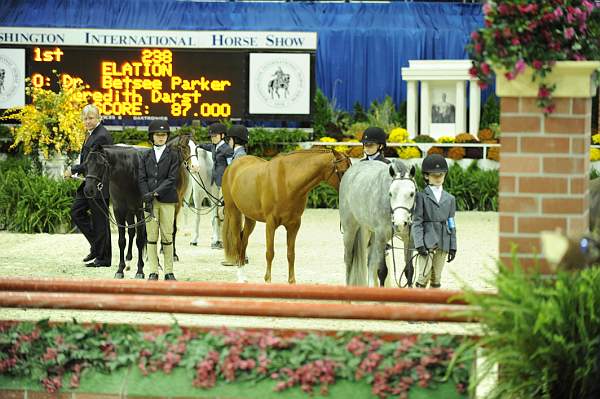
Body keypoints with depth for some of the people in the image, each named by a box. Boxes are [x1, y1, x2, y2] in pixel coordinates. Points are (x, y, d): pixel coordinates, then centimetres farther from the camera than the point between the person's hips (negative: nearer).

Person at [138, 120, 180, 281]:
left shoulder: (173, 155, 2)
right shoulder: (146, 156, 10)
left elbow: (172, 179, -7)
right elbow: (142, 179, 4)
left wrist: (155, 192, -17)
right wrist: (147, 197, -11)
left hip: (166, 200, -2)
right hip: (150, 200, 2)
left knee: (167, 236, 0)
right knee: (151, 236, 2)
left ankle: (169, 272, 6)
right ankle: (153, 272, 5)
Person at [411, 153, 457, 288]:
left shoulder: (450, 199, 13)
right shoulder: (421, 197, 0)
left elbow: (451, 225, 14)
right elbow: (416, 222, -6)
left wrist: (453, 247, 8)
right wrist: (419, 244, -15)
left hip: (443, 243, 4)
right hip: (427, 241, -4)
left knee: (436, 278, 6)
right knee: (424, 276, -12)